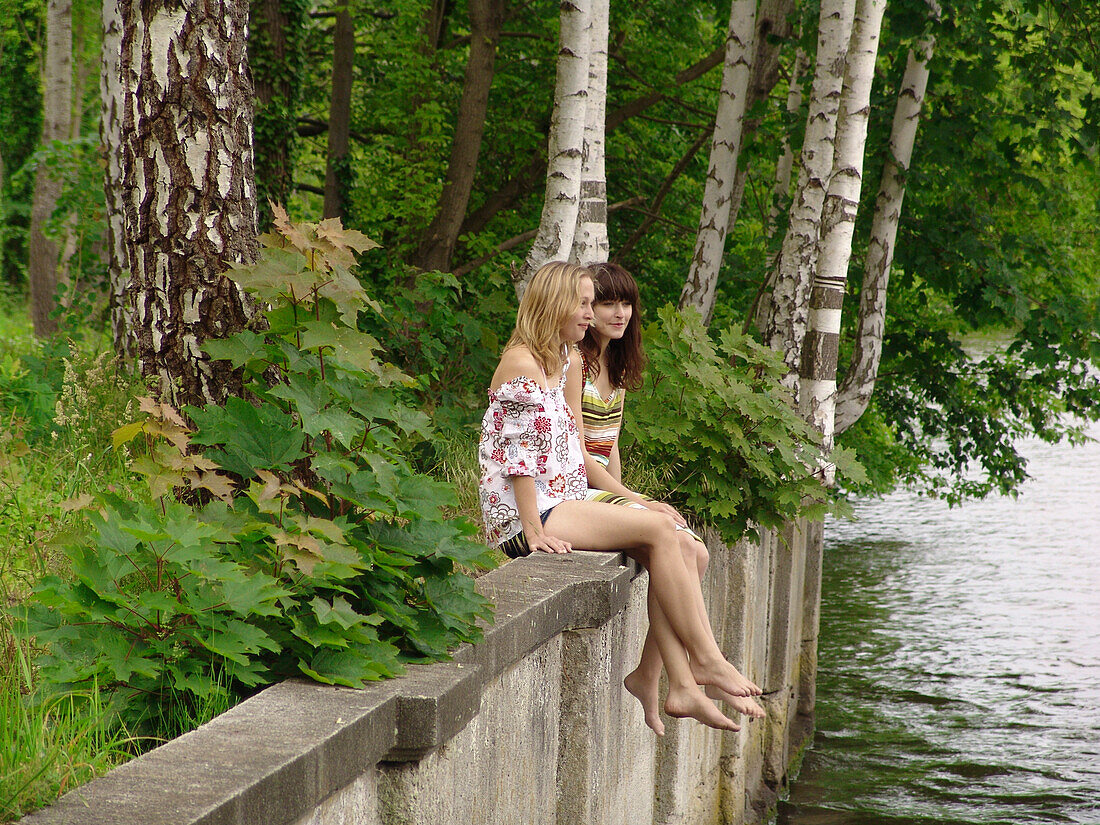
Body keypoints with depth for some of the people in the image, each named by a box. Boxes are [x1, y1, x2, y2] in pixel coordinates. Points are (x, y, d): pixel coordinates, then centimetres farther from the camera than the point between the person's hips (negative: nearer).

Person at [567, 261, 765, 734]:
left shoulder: (616, 367, 17)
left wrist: (626, 500, 2)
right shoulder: (574, 364, -11)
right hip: (572, 495, -9)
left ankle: (647, 677, -11)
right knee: (678, 545, -23)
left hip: (605, 490, 9)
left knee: (696, 552, -9)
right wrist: (633, 501, -17)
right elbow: (576, 452, -16)